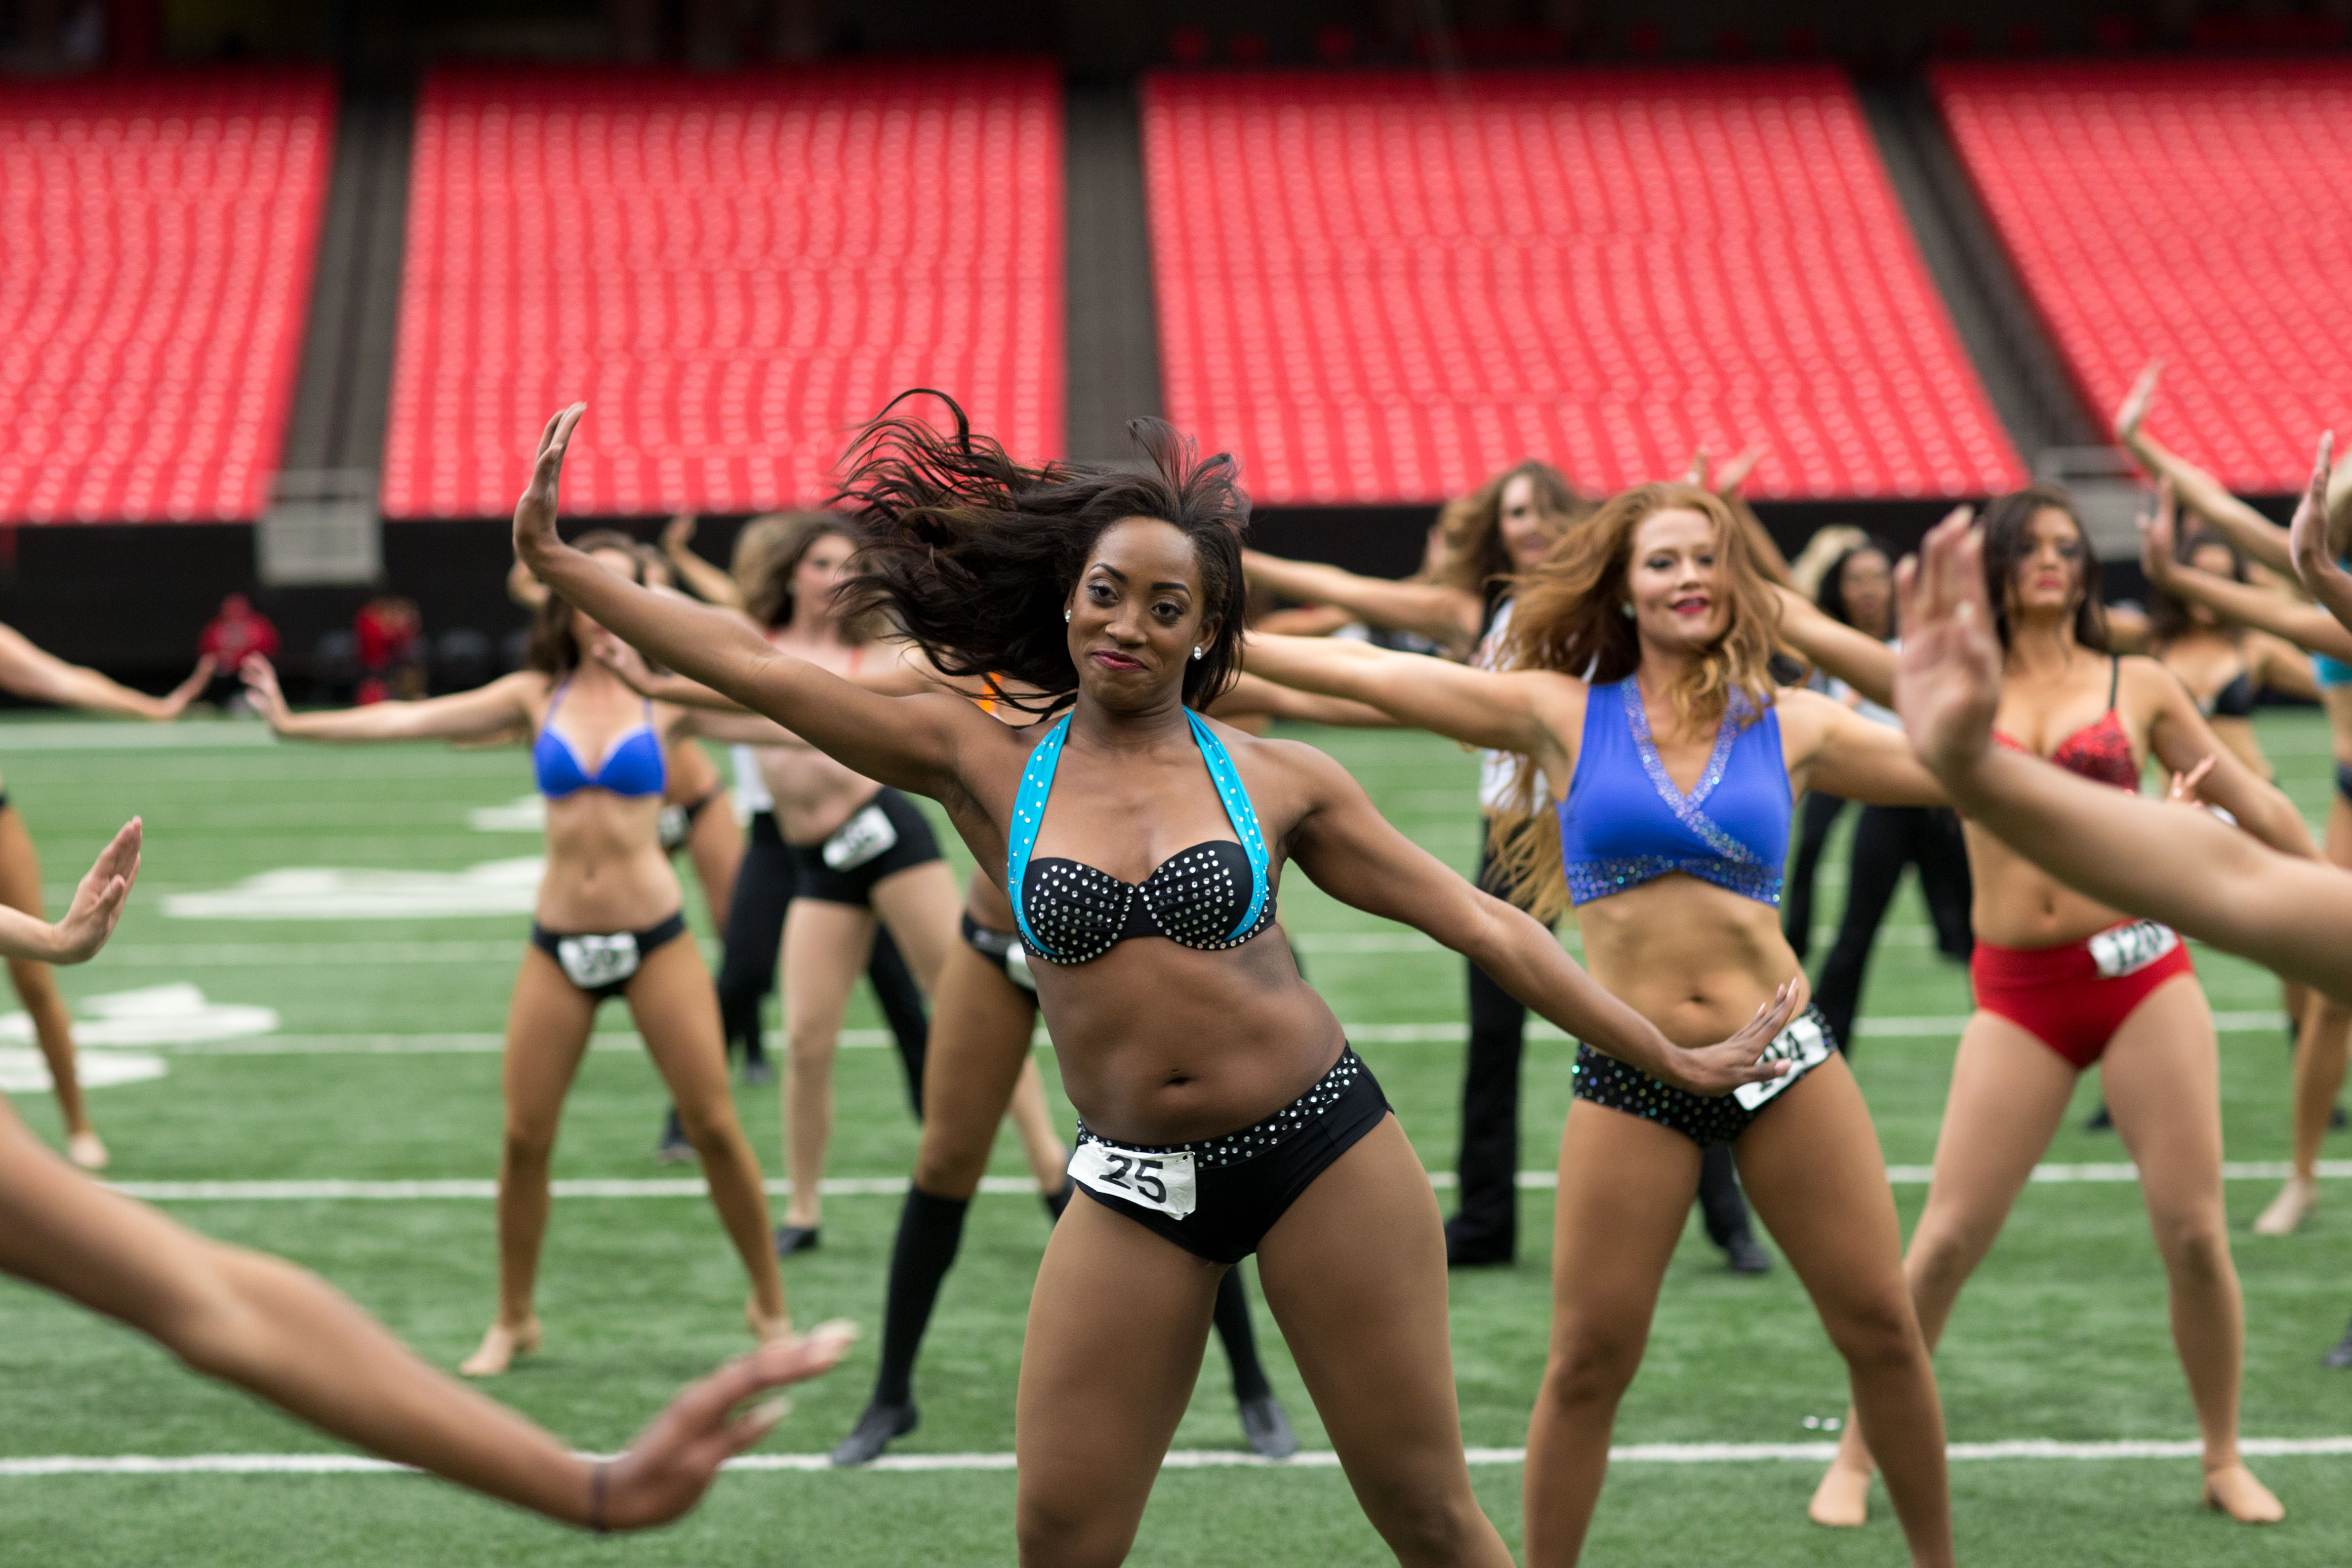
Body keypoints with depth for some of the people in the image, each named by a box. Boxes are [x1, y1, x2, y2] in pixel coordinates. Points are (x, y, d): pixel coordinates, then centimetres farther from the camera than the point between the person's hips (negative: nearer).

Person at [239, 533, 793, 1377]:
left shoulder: (668, 694, 1)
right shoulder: (537, 697, 5)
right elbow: (410, 720, 1)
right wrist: (295, 722, -4)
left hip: (654, 938, -2)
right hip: (558, 945, 2)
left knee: (715, 1126, -2)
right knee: (524, 1138, 1)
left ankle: (770, 1306, 13)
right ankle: (513, 1321, 18)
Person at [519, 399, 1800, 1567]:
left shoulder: (1277, 780, 1)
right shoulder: (981, 767, 2)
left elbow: (1483, 927, 5)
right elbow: (751, 666, -2)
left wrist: (1674, 1061, 5)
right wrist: (559, 566, -8)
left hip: (1324, 1151, -1)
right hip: (1133, 1191, 1)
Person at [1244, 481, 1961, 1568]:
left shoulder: (1790, 727, 5)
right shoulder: (1565, 714, 2)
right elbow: (1369, 677, 0)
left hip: (1783, 1058, 1)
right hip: (1628, 1076, -1)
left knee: (1882, 1329, 3)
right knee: (1589, 1360, 0)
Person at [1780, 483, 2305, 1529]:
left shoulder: (2137, 686, 8)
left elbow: (2249, 800, 13)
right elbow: (1804, 631, -4)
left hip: (2142, 967, 0)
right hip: (2018, 991, 0)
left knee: (2193, 1229, -2)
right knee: (1948, 1238, -3)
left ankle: (2225, 1459, 17)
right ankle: (1855, 1459, 11)